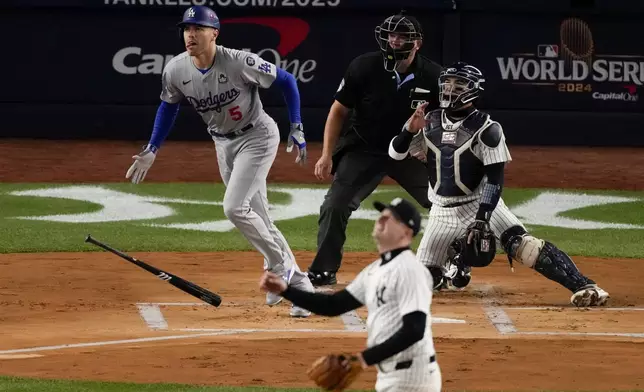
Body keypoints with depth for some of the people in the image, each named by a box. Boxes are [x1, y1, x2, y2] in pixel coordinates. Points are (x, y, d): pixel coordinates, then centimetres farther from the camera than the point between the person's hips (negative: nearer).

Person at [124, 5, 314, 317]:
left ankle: (280, 266, -1)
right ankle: (298, 285, 19)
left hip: (257, 137, -6)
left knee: (234, 207, -21)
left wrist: (296, 129, -17)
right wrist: (151, 151, 3)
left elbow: (286, 81, -14)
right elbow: (168, 107, 7)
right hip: (223, 143, 6)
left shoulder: (240, 63, -27)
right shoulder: (175, 70, -13)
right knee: (257, 220, 8)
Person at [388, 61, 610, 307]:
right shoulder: (429, 122, 1)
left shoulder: (486, 129, -13)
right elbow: (395, 153, 3)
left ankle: (584, 287, -34)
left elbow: (495, 178, -17)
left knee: (522, 245, -27)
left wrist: (482, 219, -27)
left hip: (480, 204, -5)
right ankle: (458, 264, 39)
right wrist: (410, 130, -18)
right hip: (442, 211, 5)